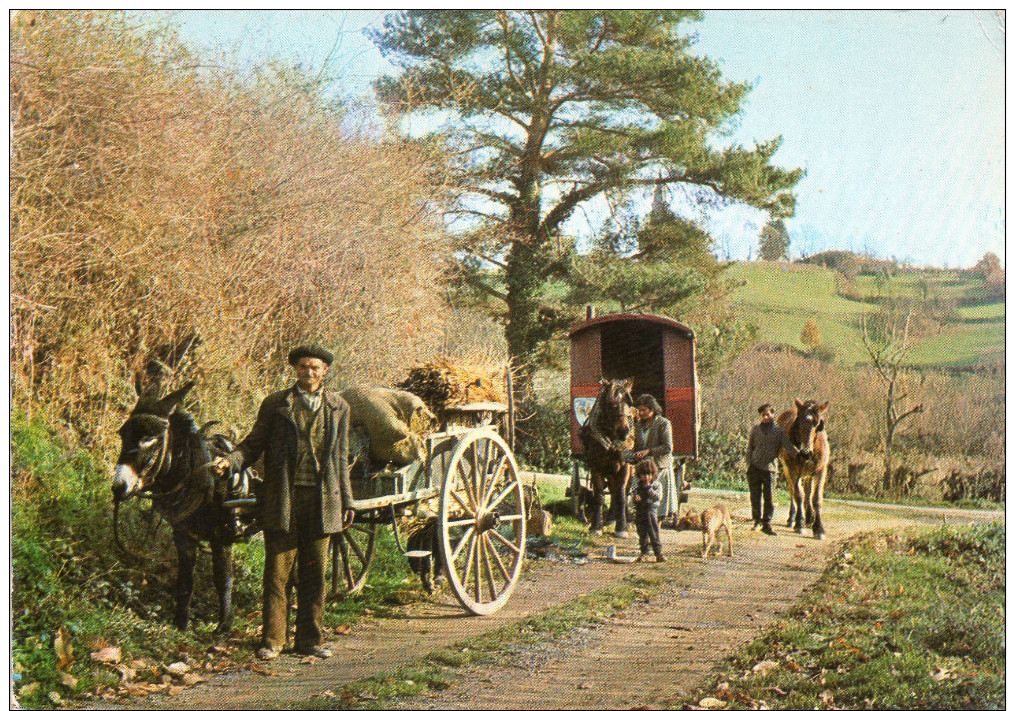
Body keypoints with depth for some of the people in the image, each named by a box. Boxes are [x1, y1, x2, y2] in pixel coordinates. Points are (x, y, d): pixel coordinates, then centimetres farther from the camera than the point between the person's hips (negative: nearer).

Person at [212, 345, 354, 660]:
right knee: (277, 571, 1)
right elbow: (254, 444, 4)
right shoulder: (275, 404, 4)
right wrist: (230, 460, -16)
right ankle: (272, 640, 9)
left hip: (321, 499, 2)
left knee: (314, 572, 7)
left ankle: (309, 639, 16)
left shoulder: (338, 407, 11)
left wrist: (347, 501, 14)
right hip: (282, 499, -2)